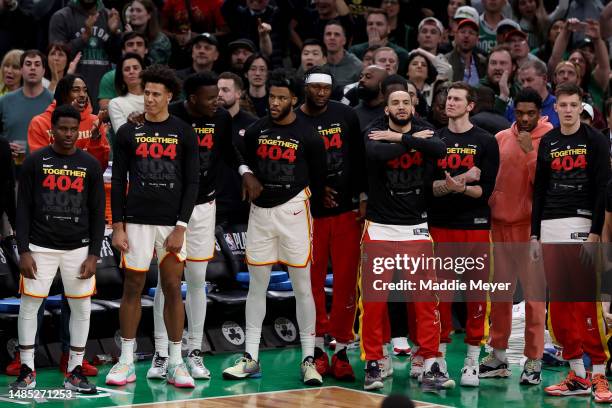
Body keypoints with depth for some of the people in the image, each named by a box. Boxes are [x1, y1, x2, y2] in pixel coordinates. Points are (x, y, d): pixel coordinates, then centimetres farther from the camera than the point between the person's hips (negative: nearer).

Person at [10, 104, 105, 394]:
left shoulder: (90, 165, 2)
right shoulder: (35, 162, -2)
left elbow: (97, 213, 4)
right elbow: (23, 209, 0)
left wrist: (93, 255, -2)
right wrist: (23, 251, -7)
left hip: (78, 249, 1)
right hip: (40, 247, -1)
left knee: (81, 307, 3)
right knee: (29, 305, 0)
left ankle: (75, 372, 12)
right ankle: (27, 370, 11)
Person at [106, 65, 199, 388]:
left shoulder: (184, 133, 3)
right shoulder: (128, 132, 4)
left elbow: (192, 183, 0)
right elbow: (118, 182, 5)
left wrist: (181, 227, -8)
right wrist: (117, 226, -3)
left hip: (172, 222, 0)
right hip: (137, 221, 0)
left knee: (173, 289, 2)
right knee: (132, 287, 4)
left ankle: (175, 363, 9)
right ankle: (126, 361, 11)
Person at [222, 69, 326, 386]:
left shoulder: (308, 136, -6)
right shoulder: (256, 131, 4)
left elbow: (318, 178, 3)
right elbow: (243, 165, 17)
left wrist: (302, 200, 5)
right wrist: (249, 186, 8)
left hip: (293, 210, -4)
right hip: (260, 211, 4)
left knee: (302, 286, -2)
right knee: (256, 285, 7)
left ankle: (308, 360, 3)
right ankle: (251, 359, 12)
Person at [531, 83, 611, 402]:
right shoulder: (547, 142, 14)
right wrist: (534, 234, 13)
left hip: (581, 224, -5)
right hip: (550, 227, 5)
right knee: (559, 304, 5)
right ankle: (577, 376, 11)